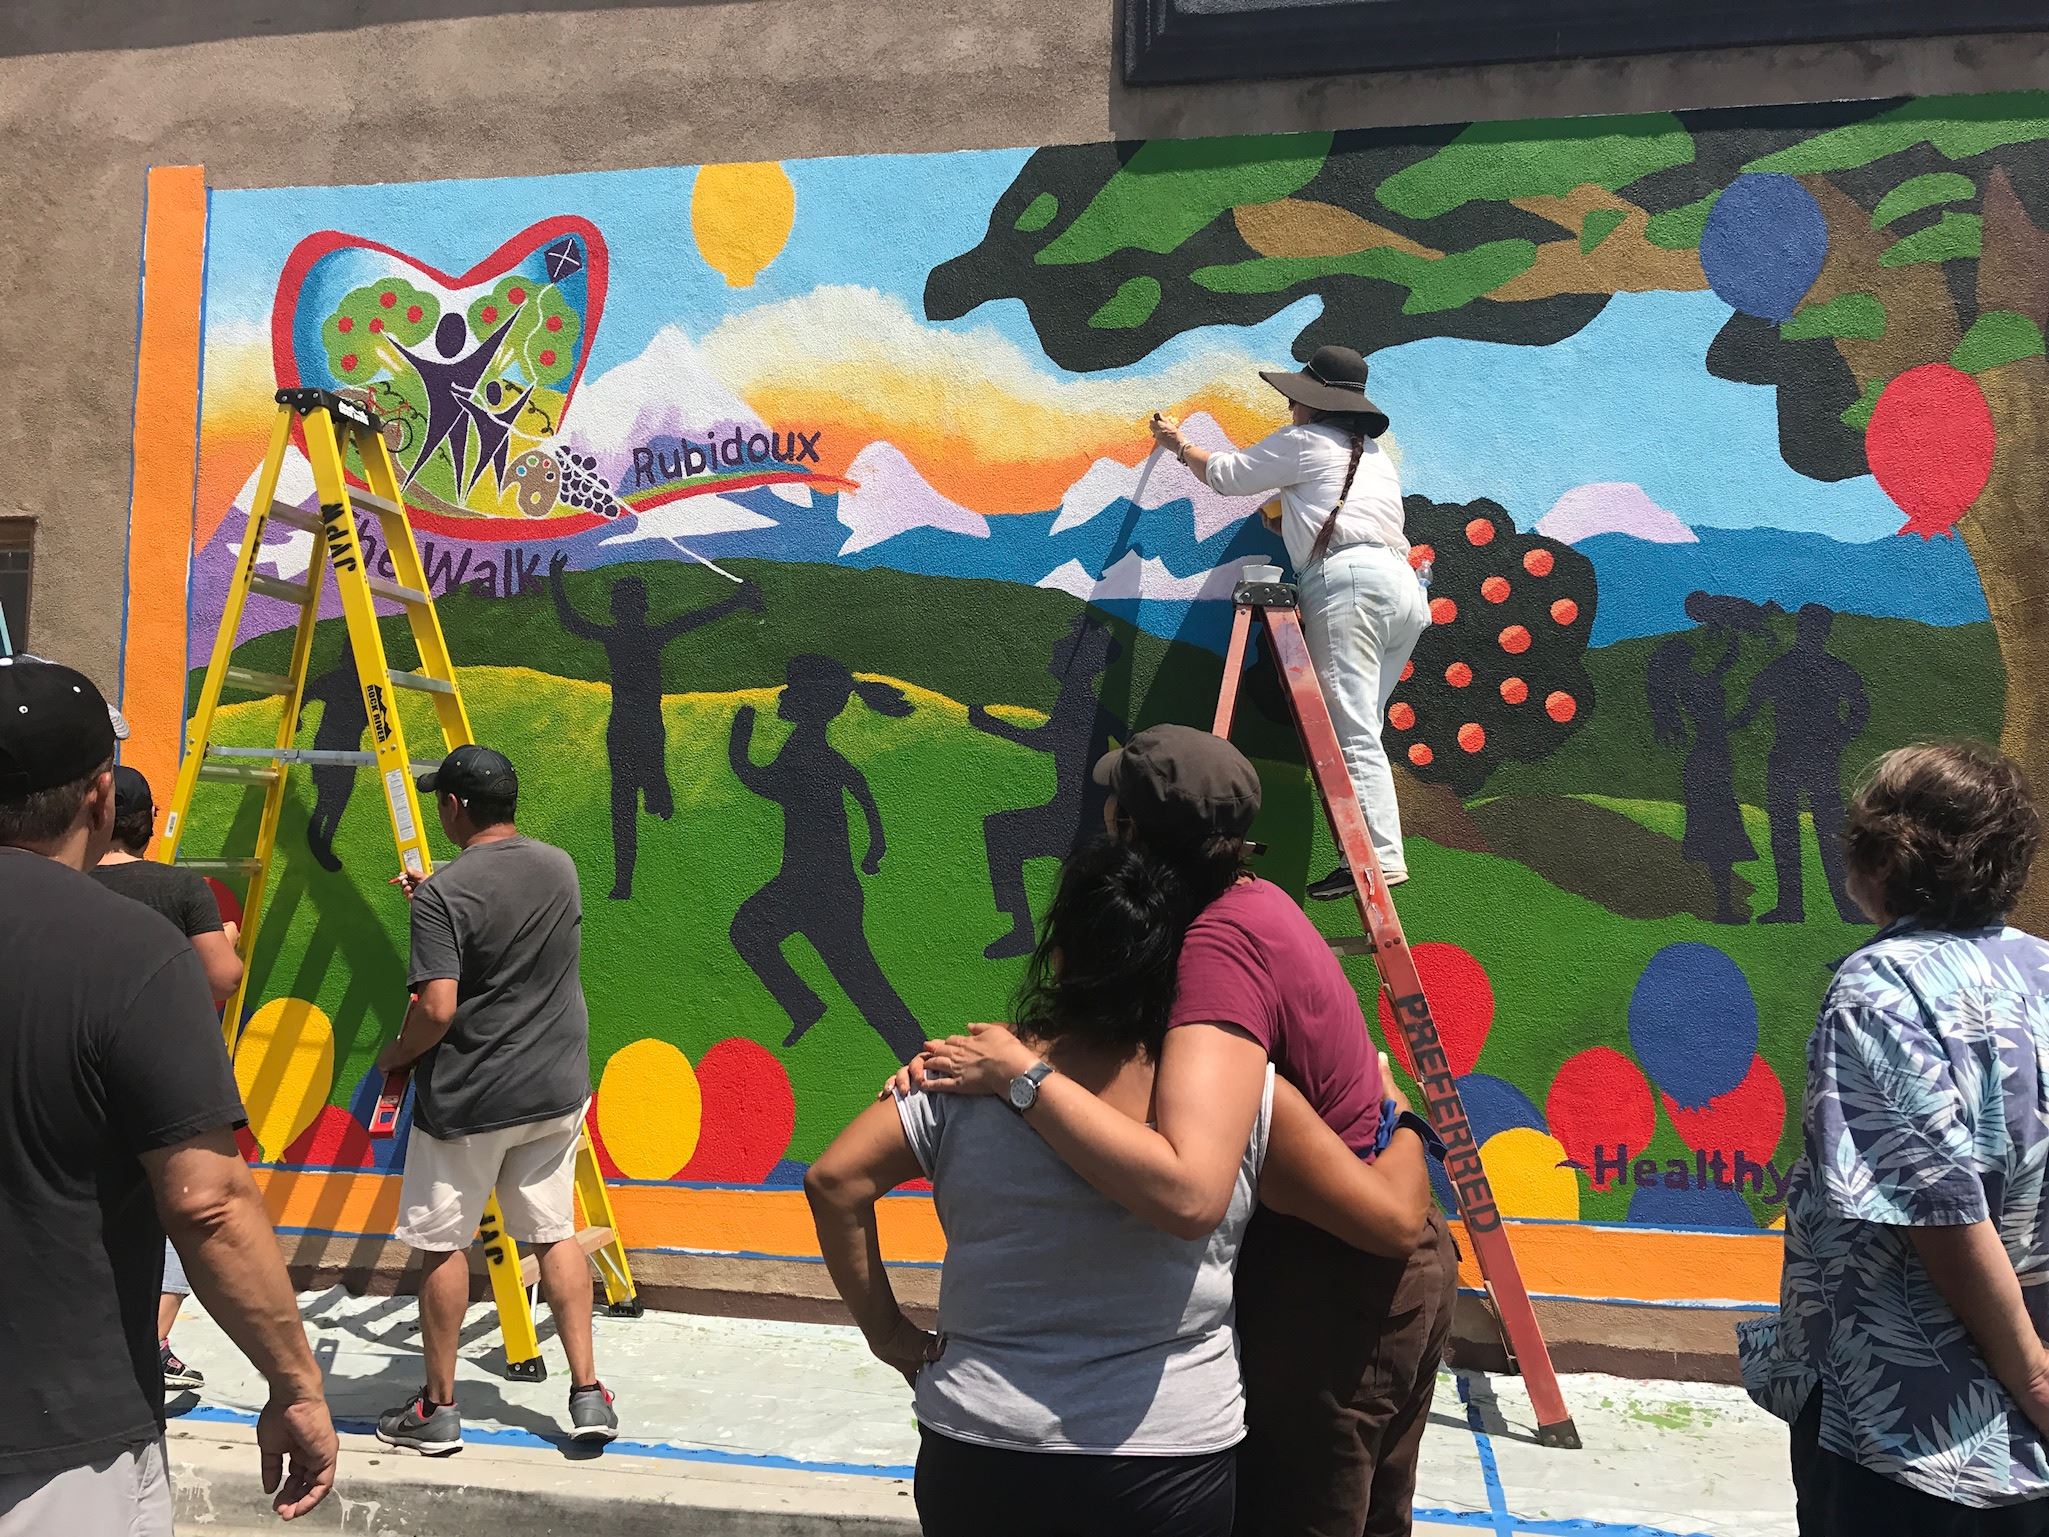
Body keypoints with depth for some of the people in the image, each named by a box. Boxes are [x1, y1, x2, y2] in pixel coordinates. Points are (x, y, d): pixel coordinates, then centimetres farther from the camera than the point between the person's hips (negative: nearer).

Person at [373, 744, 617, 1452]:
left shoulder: (444, 895, -17)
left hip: (465, 1100, -5)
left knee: (442, 1243, 9)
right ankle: (587, 1393, 12)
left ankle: (438, 1408, 18)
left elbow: (437, 1008, -23)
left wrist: (394, 1056, -4)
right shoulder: (560, 869, 2)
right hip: (556, 1091, 6)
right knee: (554, 1234, 14)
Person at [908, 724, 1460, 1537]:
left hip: (1324, 1293, -9)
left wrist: (1020, 1073, -36)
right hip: (1394, 1264, 9)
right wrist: (973, 1053, -9)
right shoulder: (1252, 901, 0)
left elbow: (1188, 1193, -43)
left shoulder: (1222, 948, -29)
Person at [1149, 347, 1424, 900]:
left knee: (1352, 733, -14)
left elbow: (1227, 476, 18)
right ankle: (1374, 851, -1)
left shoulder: (1303, 441, 8)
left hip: (1347, 581, -8)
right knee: (1360, 729, 6)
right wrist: (1292, 516, 33)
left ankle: (1381, 856, -23)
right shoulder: (1374, 453, 30)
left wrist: (1178, 444, 34)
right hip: (1404, 586, 8)